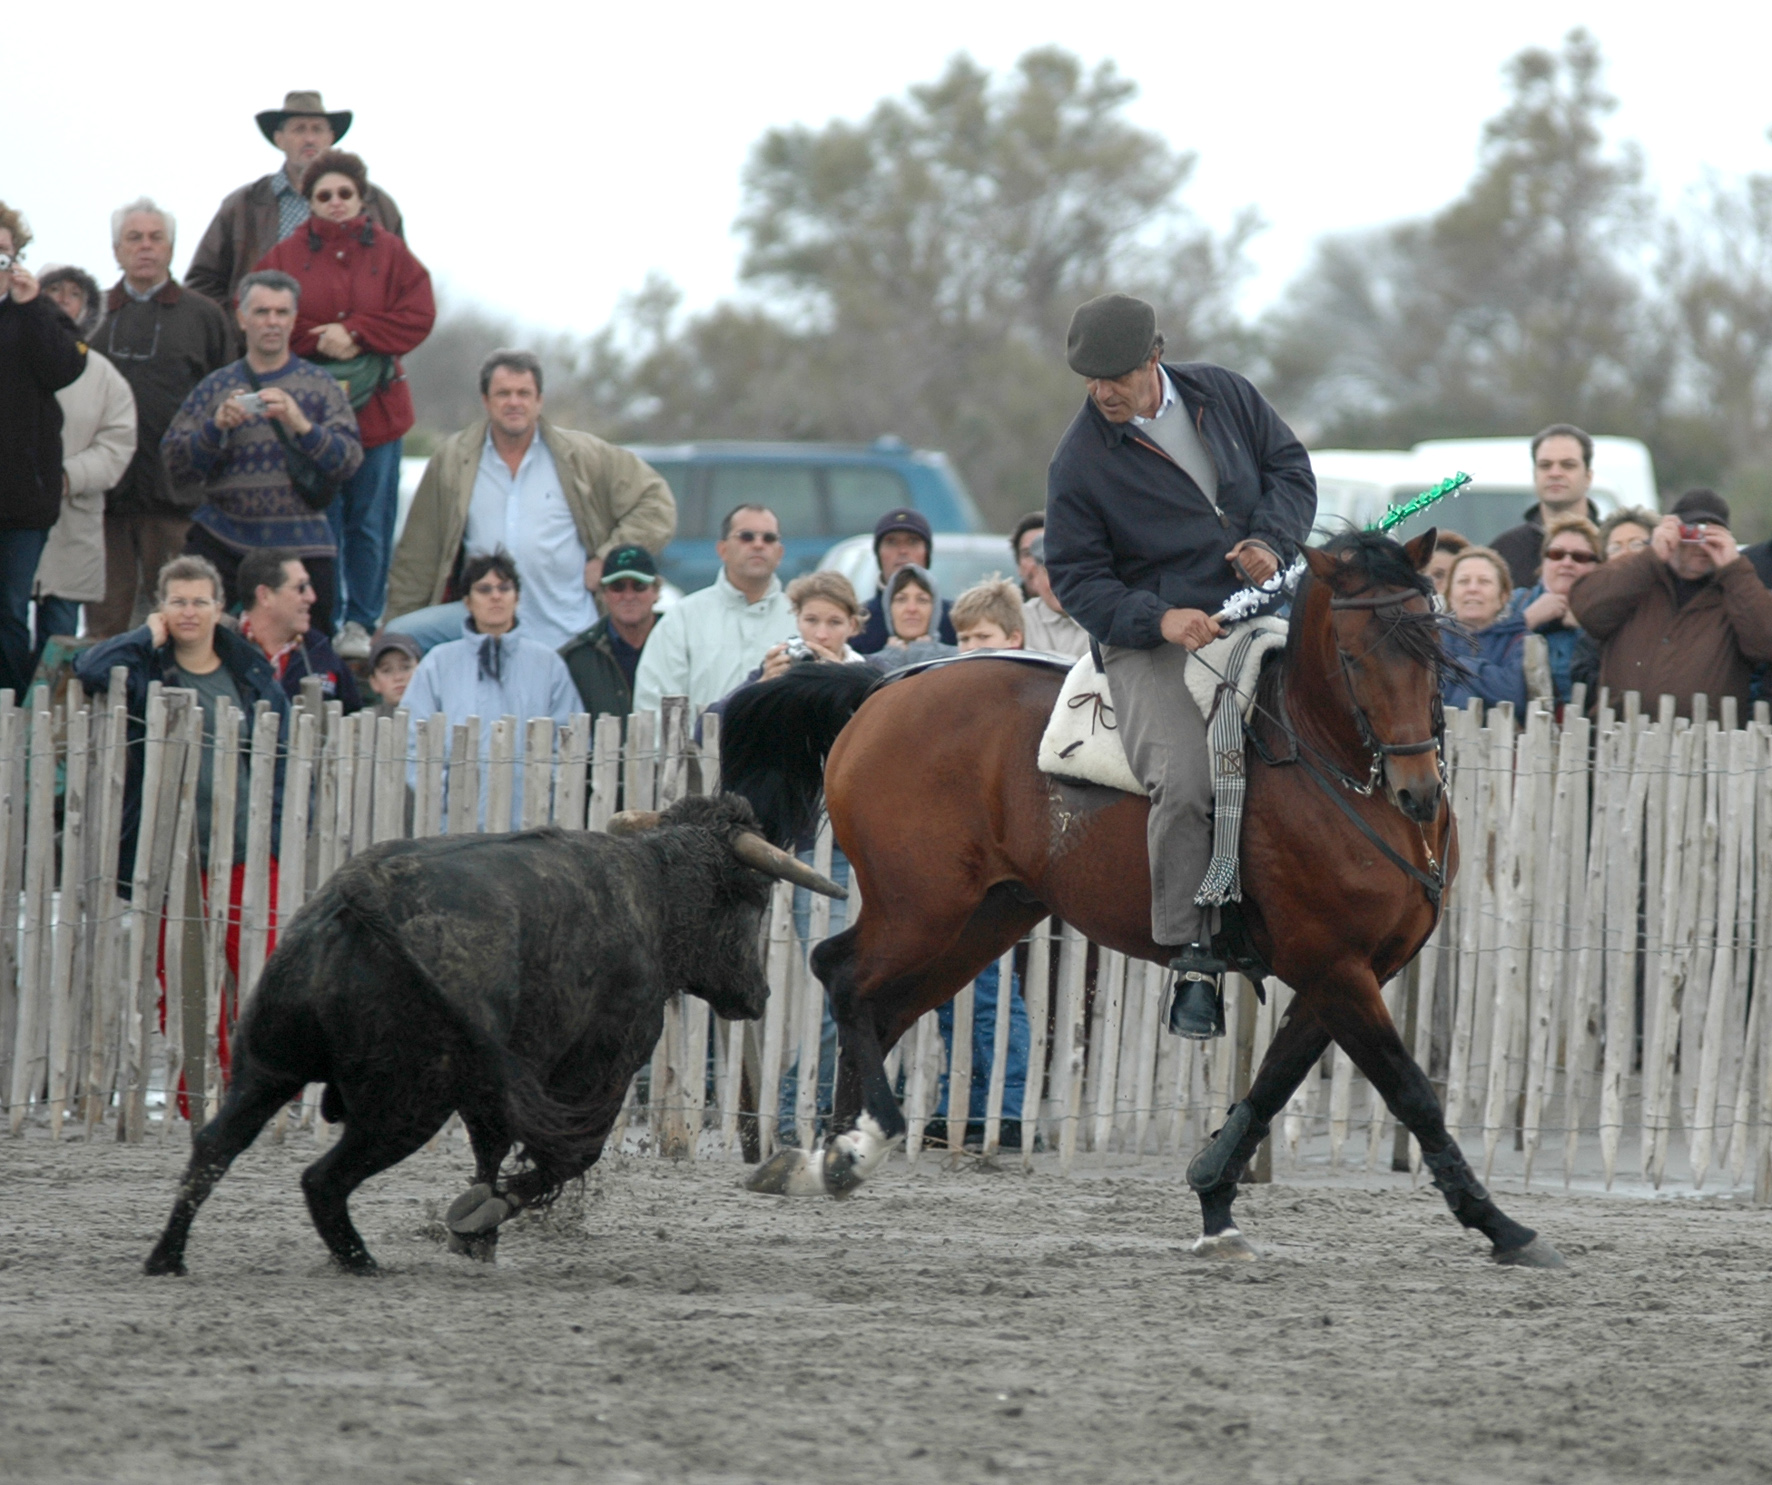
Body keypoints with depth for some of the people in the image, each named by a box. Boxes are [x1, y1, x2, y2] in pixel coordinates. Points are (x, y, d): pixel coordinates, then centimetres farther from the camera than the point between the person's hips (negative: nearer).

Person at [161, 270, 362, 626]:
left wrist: (301, 425, -20)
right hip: (223, 540, 0)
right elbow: (175, 464, 2)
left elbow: (349, 461, -4)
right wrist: (217, 427, -16)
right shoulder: (216, 386, 9)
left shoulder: (319, 385, 8)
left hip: (299, 544, 0)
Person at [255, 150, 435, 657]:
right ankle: (322, 624, 3)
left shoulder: (389, 254, 8)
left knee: (369, 522, 3)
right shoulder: (287, 255, 6)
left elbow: (418, 315, -1)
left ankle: (360, 622, 10)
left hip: (375, 408, 1)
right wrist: (321, 343, -11)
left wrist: (354, 334, -11)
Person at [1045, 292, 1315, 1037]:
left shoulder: (1223, 395, 6)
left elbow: (1289, 466, 16)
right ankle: (1193, 960, -19)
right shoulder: (1079, 462, -5)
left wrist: (1272, 540, -4)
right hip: (1154, 641, -4)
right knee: (1184, 783, -27)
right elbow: (1076, 577, -4)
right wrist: (1158, 620, -20)